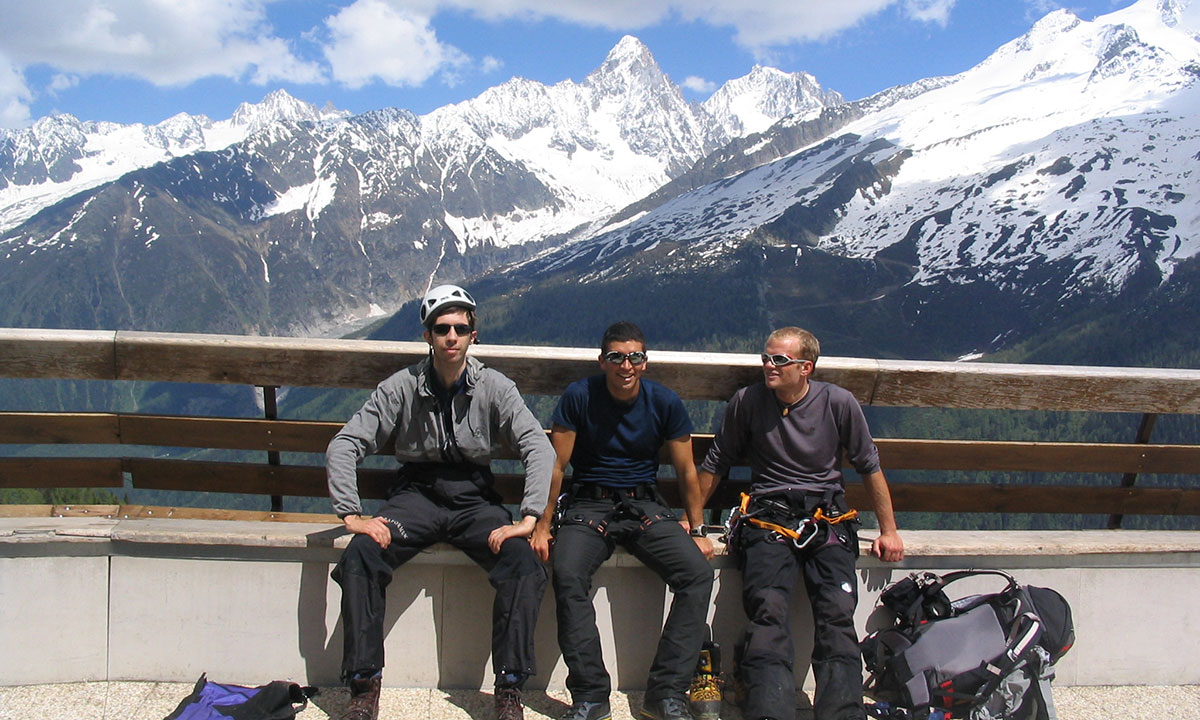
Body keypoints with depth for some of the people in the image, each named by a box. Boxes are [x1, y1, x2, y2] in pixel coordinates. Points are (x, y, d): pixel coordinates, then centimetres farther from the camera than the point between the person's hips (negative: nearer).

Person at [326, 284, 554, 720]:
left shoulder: (494, 388, -5)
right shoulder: (402, 388, -5)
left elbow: (540, 448, -10)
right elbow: (344, 446, -5)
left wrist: (529, 518, -22)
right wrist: (351, 515, -16)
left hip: (474, 497, 0)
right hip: (417, 493, 0)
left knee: (525, 566, -27)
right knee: (357, 559, -27)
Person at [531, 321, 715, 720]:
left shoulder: (665, 402, 0)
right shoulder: (579, 397, -5)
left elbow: (686, 470, 7)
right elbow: (556, 466, -1)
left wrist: (697, 530, 4)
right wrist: (542, 526, -6)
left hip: (644, 507, 2)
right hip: (588, 504, -2)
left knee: (698, 571, -22)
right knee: (567, 576, -31)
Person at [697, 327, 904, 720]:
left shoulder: (839, 403, 4)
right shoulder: (747, 402, 4)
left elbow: (870, 466, 14)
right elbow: (715, 464, 16)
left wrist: (889, 531, 14)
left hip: (827, 514, 1)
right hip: (768, 515, -1)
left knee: (838, 613, -22)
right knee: (768, 610, -26)